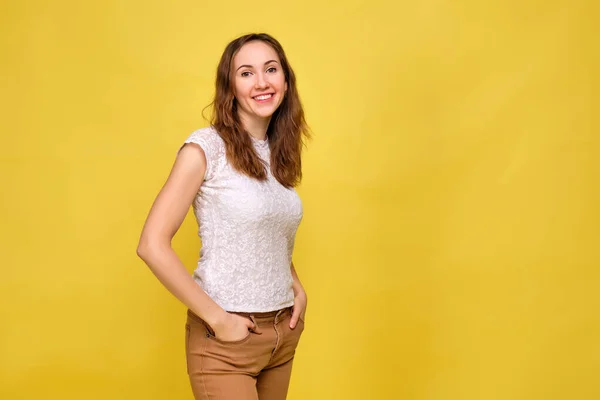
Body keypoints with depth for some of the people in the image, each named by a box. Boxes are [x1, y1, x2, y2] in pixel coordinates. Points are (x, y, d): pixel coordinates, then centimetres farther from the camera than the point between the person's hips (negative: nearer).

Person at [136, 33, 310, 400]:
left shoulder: (280, 153, 7)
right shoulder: (207, 146, -11)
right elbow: (152, 245, -17)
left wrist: (299, 290, 5)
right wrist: (216, 318, -16)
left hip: (283, 334, 6)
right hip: (226, 341, -6)